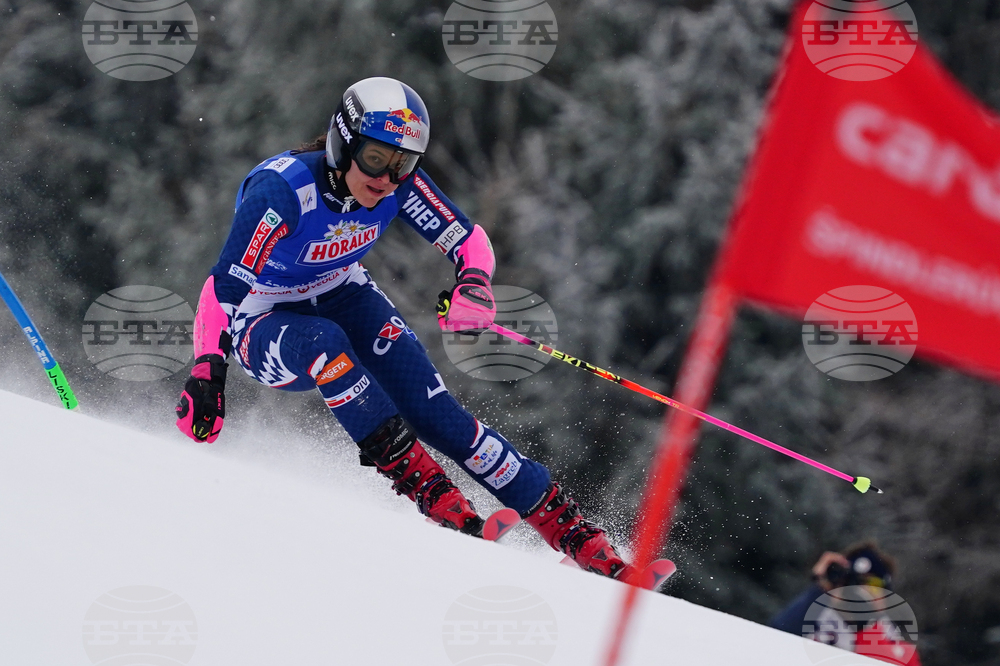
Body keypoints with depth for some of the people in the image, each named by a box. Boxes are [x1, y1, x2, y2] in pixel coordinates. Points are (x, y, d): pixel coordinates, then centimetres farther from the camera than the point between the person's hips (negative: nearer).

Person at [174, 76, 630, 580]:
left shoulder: (399, 183, -17)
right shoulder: (283, 189, -32)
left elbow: (468, 239, -9)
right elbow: (222, 285, -32)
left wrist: (474, 284, -31)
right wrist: (206, 372, -42)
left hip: (342, 298, 4)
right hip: (265, 326, -4)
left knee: (433, 413, -15)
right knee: (324, 343, -39)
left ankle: (572, 531, -14)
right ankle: (431, 493, -36)